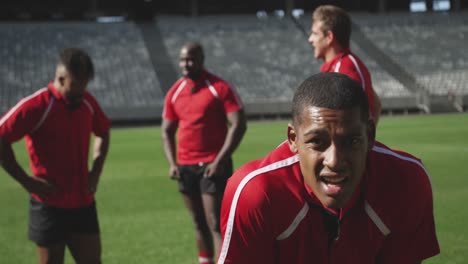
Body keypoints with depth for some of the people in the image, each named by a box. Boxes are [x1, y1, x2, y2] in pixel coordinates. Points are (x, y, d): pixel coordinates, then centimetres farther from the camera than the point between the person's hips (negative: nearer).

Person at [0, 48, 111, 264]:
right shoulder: (36, 106, -15)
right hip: (49, 205, -5)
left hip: (83, 204, 5)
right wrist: (27, 181, -15)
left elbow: (103, 132, 23)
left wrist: (95, 171, 10)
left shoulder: (87, 102, 4)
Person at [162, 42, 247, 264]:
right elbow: (167, 131, 16)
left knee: (216, 223, -9)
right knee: (199, 222, 13)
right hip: (185, 167, 5)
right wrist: (172, 162, 2)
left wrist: (220, 161, -17)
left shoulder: (220, 88, -8)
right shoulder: (174, 93, 9)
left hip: (213, 166, -5)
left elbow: (238, 125, -12)